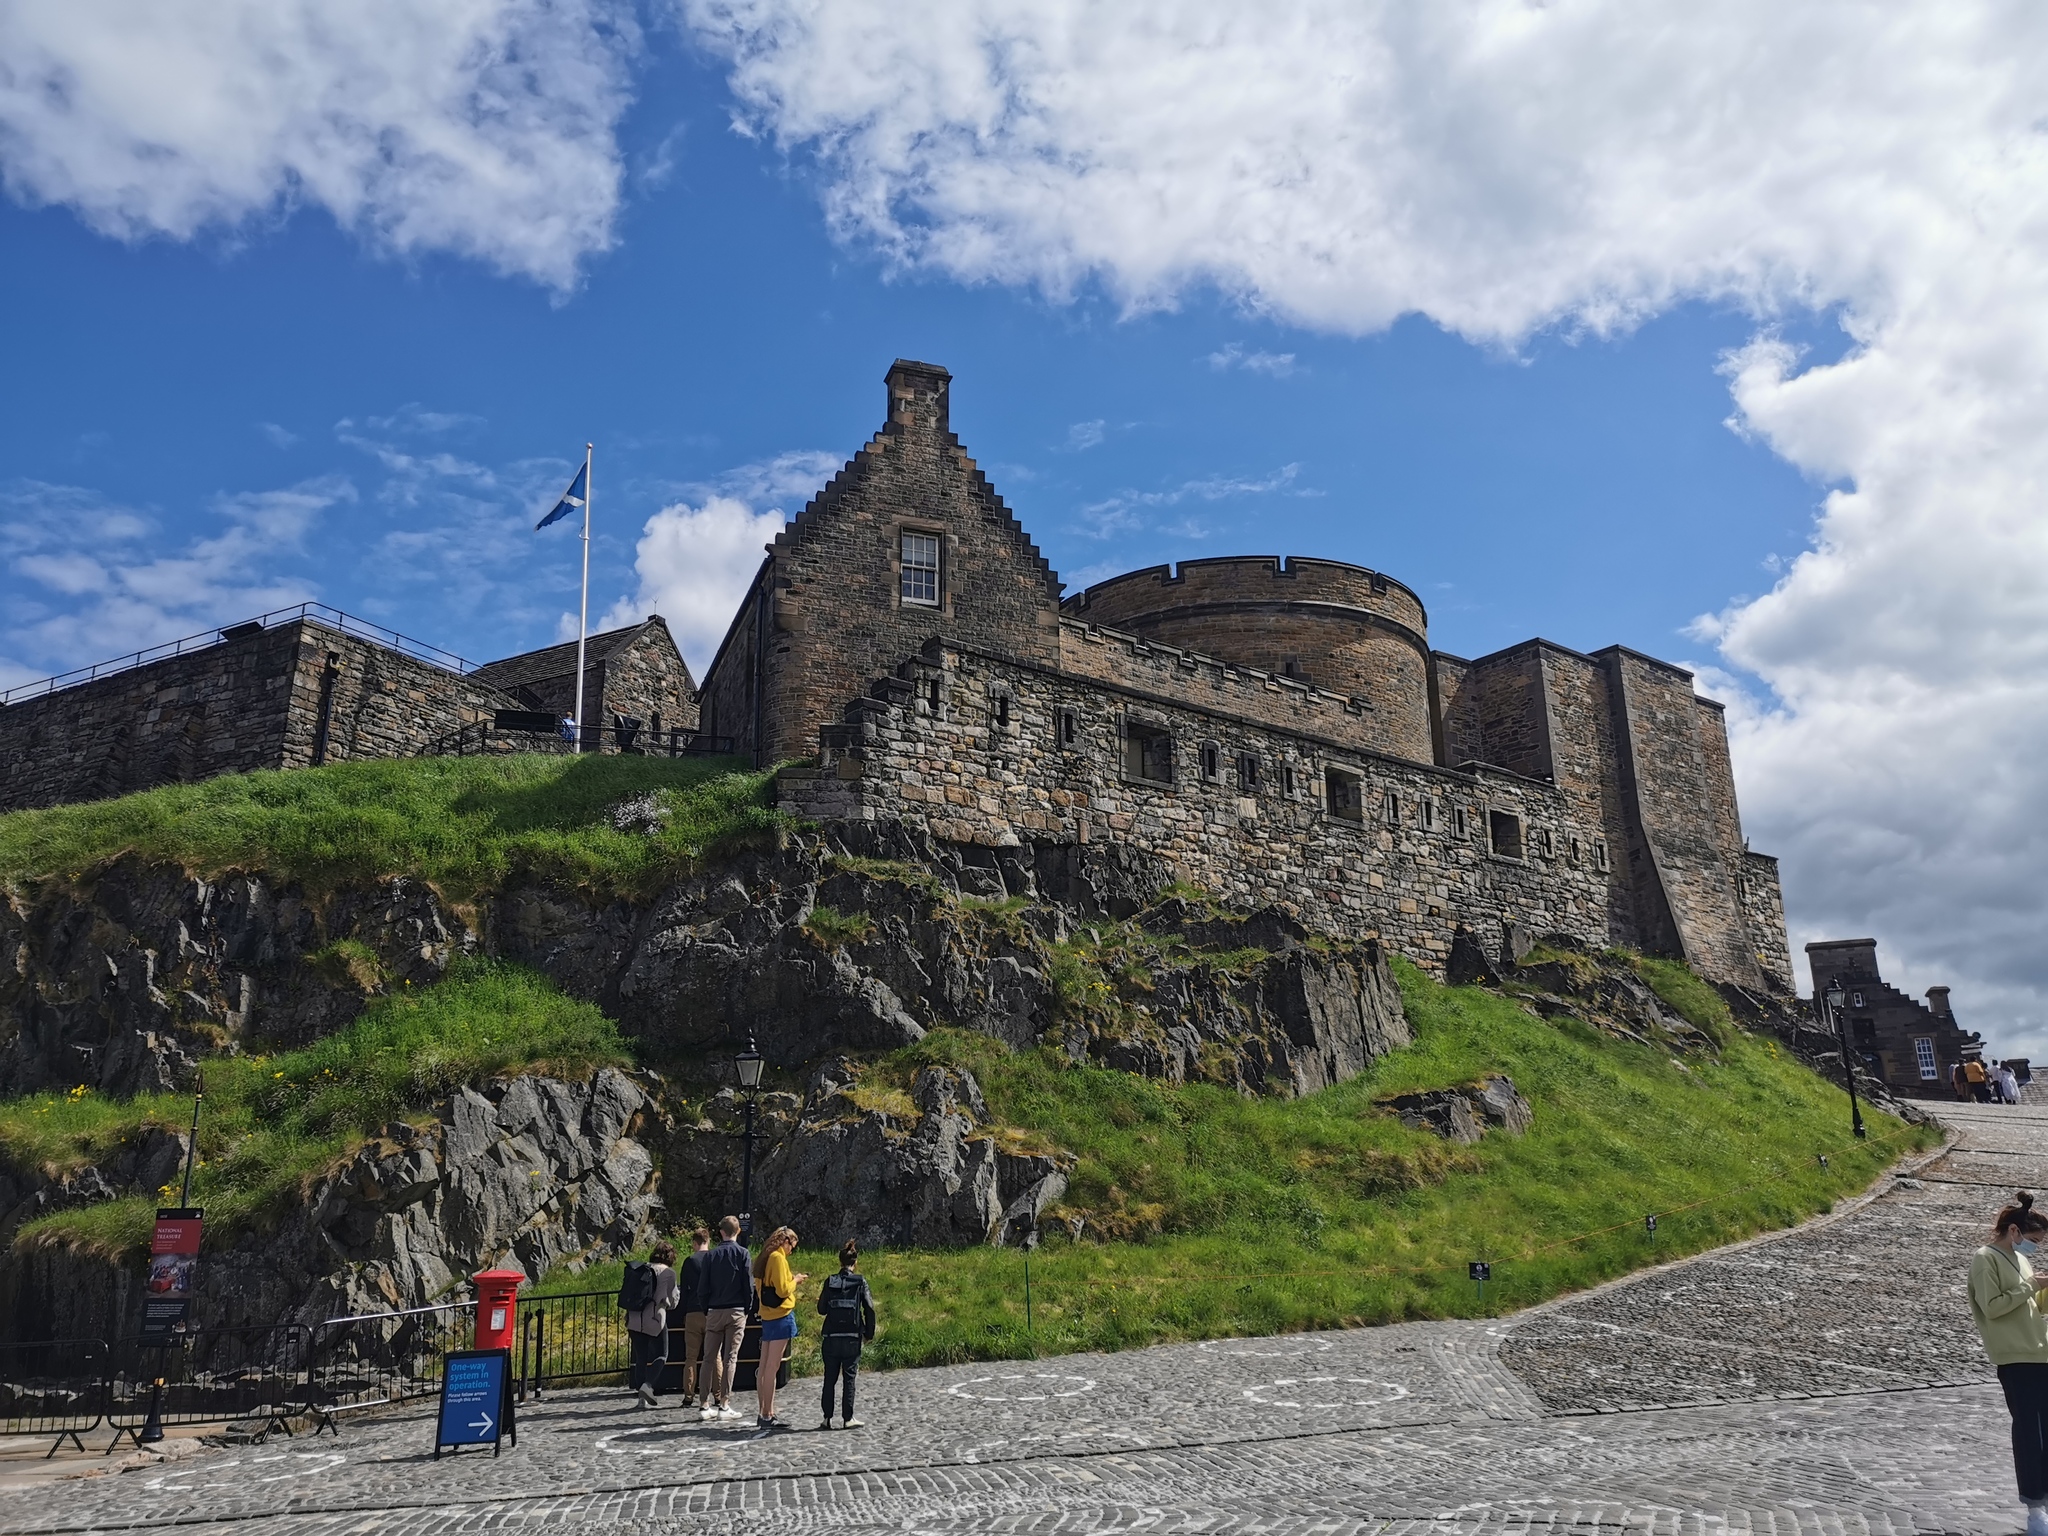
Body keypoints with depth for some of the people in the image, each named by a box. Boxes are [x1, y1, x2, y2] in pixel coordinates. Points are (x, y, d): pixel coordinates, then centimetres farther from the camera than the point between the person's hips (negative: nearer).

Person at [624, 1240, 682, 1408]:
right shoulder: (668, 1273, -2)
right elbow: (672, 1301, 2)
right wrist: (679, 1288, 19)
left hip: (635, 1320, 5)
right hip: (655, 1320, -5)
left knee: (640, 1359, 10)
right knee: (661, 1356, 7)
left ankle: (642, 1397, 8)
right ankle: (648, 1385, -15)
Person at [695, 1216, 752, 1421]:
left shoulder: (710, 1255, 3)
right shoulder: (742, 1254, -3)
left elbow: (702, 1287, 3)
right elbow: (749, 1285, -5)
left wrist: (705, 1310, 13)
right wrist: (748, 1308, 6)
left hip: (714, 1312, 2)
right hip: (736, 1311, -2)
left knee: (709, 1358, 8)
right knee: (730, 1358, 0)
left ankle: (704, 1404, 8)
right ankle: (724, 1404, -1)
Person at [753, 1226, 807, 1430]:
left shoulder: (764, 1259, 15)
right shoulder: (778, 1258, -13)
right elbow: (782, 1290, -18)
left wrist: (792, 1281, 17)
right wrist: (795, 1281, -1)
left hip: (767, 1317, 10)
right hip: (781, 1316, -10)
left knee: (764, 1368, 10)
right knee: (772, 1367, -8)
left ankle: (765, 1413, 16)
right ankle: (767, 1416, -8)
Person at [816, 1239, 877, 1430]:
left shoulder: (830, 1281, -1)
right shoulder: (860, 1281, -5)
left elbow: (821, 1309, 1)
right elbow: (869, 1309, -6)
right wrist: (869, 1333, 3)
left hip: (831, 1337, 1)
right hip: (852, 1337, -1)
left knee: (829, 1378, 10)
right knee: (849, 1378, 6)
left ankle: (827, 1418, 12)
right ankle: (848, 1418, 7)